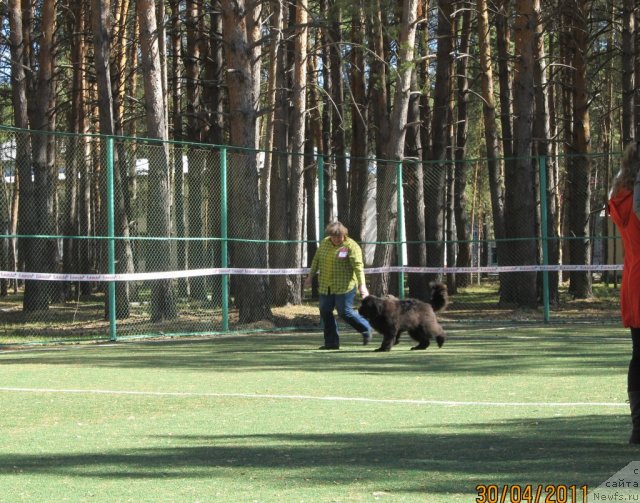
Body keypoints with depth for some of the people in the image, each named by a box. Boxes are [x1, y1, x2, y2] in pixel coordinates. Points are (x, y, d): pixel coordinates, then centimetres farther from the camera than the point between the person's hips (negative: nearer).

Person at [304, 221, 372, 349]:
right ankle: (332, 342, 12)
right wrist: (310, 276, 20)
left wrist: (362, 285, -28)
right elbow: (316, 260, 20)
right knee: (325, 312, 4)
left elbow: (358, 266, -19)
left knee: (345, 312, -7)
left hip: (344, 286, -6)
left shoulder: (351, 246, -11)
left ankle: (365, 328, 17)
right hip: (325, 286, 6)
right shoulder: (324, 243, 9)